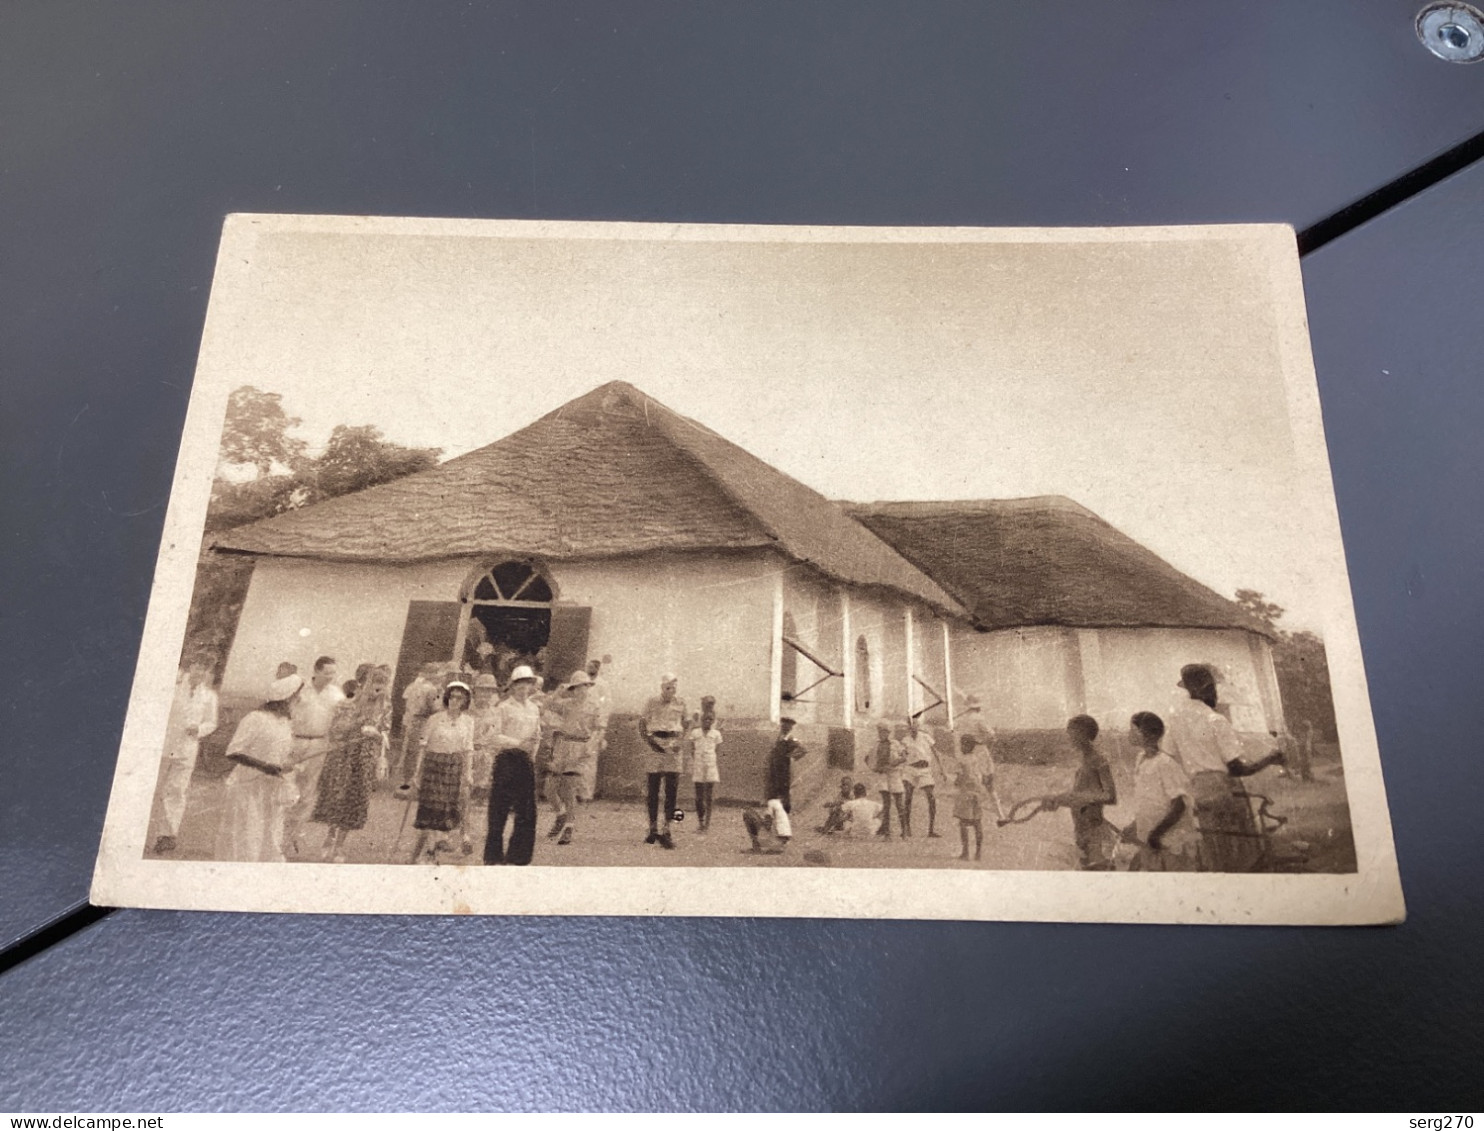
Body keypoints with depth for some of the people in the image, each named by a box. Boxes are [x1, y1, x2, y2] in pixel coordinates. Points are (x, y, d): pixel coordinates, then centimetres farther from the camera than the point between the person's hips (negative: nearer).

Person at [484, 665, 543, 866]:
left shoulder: (535, 709, 13)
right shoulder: (504, 707, -3)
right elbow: (494, 737, -11)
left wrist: (531, 758, 12)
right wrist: (518, 743, -18)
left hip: (526, 763, 5)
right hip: (506, 761, -5)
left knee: (527, 813, 3)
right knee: (499, 811, -1)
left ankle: (517, 856, 14)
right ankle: (494, 856, 10)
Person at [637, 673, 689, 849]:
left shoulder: (680, 703, 7)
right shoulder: (652, 703, 0)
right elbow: (642, 724, 3)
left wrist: (680, 743, 5)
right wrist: (649, 742, -9)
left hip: (673, 747, 1)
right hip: (656, 745, -1)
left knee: (671, 790, -5)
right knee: (653, 790, 4)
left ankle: (666, 830, -4)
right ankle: (653, 829, 15)